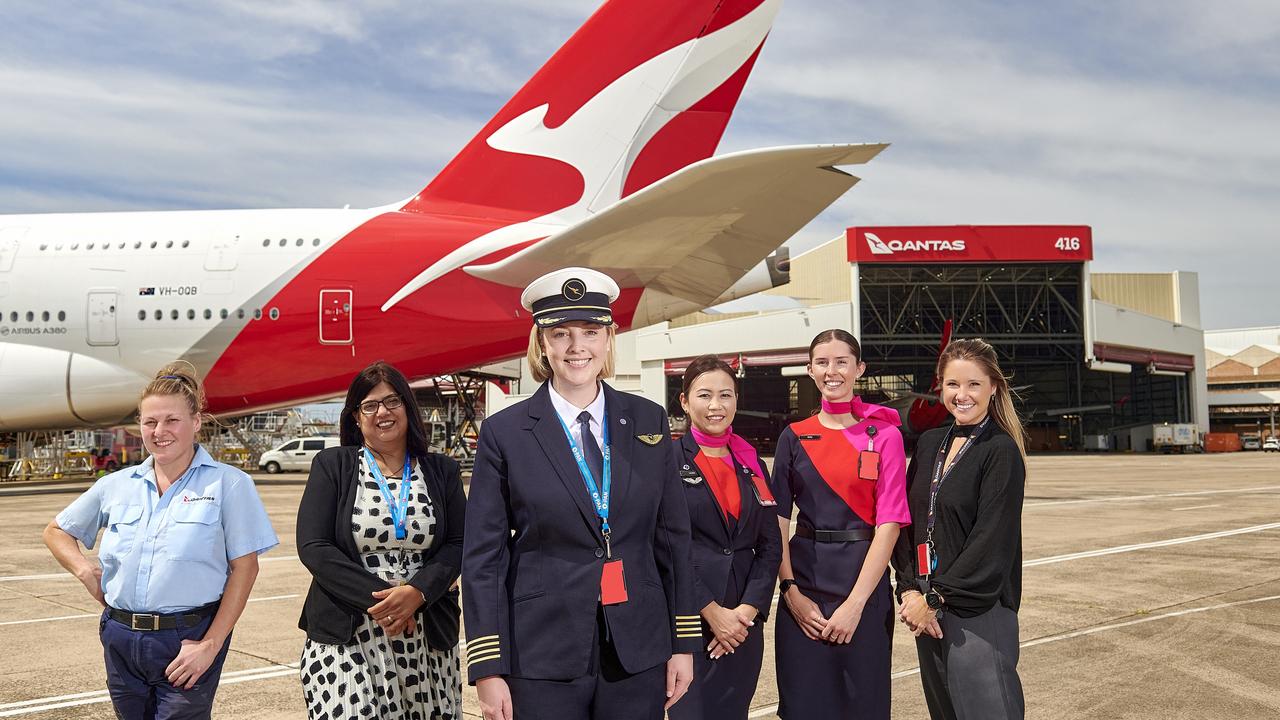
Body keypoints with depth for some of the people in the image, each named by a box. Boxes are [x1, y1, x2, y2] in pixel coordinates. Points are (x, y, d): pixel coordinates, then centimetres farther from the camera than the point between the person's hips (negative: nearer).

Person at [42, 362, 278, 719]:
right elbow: (56, 531, 20)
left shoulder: (228, 484, -6)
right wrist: (85, 570, 0)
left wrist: (211, 644, -12)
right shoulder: (116, 485, 6)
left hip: (187, 641, -4)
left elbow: (244, 568, -7)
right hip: (121, 640, 4)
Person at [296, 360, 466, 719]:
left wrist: (417, 591, -15)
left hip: (426, 639, 2)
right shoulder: (332, 466, 4)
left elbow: (457, 545, 3)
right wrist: (379, 597, -12)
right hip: (344, 638, -2)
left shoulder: (442, 471, 10)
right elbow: (313, 547, -4)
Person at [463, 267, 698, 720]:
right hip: (543, 664, -2)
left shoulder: (648, 422, 4)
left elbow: (673, 538, 7)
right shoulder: (504, 433, -3)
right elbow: (484, 557, -3)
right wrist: (488, 668, -6)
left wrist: (684, 641, 5)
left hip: (639, 654, 2)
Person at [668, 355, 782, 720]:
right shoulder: (668, 459, -4)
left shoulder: (752, 465, 12)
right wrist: (712, 612, -13)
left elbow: (770, 546, 8)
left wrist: (747, 610, -6)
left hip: (743, 622, 5)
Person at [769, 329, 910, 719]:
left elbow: (890, 523, -9)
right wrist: (790, 591, -8)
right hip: (804, 578, 2)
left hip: (863, 576, -2)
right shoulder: (794, 437, 6)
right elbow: (778, 521, 3)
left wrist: (855, 602, -14)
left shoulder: (884, 435, -3)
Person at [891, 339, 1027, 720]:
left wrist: (936, 599, -13)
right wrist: (910, 590, -5)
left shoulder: (1002, 451, -9)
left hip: (978, 613, -6)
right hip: (927, 606, 6)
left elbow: (992, 541, -15)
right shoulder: (929, 444, 9)